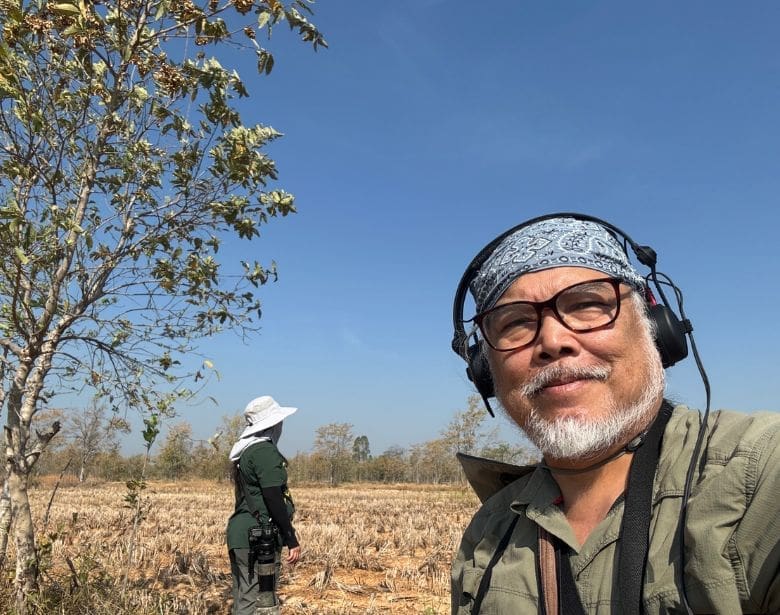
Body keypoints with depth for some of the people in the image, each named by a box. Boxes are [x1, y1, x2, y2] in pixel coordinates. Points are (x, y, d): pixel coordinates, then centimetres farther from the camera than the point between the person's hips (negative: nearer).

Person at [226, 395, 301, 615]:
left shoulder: (244, 450, 15)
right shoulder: (265, 451, -15)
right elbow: (275, 500, -19)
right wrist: (292, 540, -15)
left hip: (241, 533, 10)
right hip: (259, 538, -10)